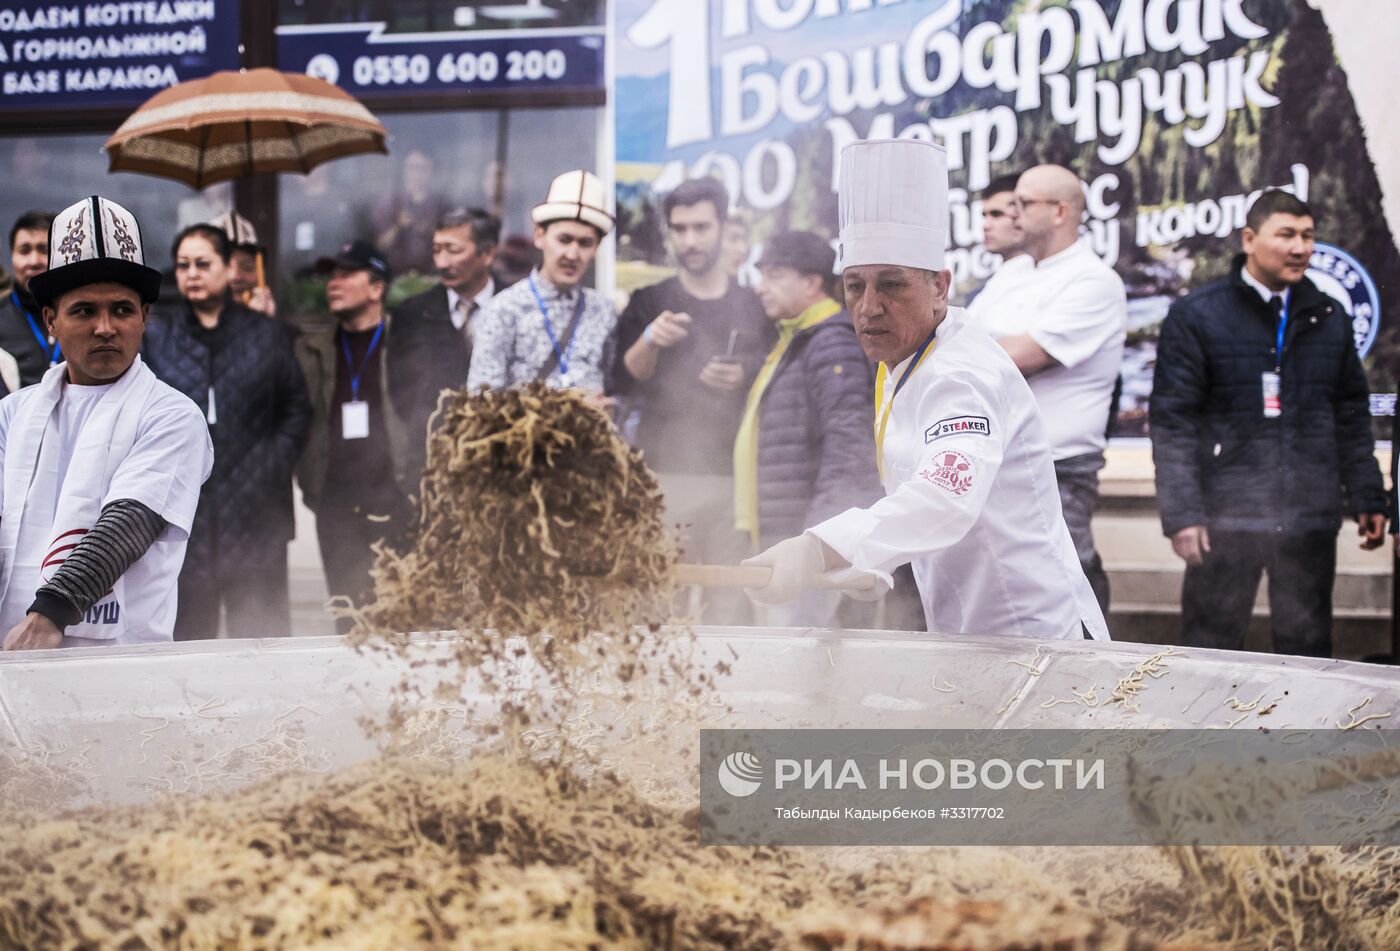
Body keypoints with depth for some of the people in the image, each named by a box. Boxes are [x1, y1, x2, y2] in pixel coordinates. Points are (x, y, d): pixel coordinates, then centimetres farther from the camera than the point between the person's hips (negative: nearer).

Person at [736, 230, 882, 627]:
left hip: (816, 533, -11)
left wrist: (821, 526, -26)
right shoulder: (793, 341, 20)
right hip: (786, 530, 11)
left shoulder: (832, 342, -13)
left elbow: (848, 440, -22)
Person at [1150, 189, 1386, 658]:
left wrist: (1367, 498, 12)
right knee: (1210, 641, 2)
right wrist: (1181, 513, -13)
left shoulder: (1328, 317, 11)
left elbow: (1352, 416, 16)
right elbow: (1172, 421, -6)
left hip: (1310, 515, 4)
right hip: (1227, 514, -4)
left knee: (1308, 645, 9)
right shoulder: (1196, 315, -2)